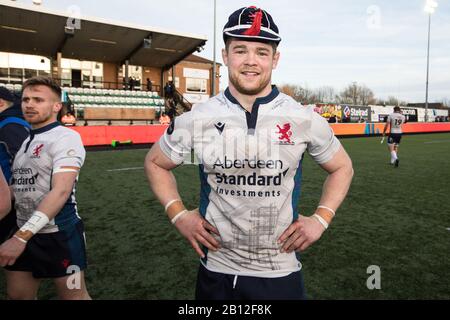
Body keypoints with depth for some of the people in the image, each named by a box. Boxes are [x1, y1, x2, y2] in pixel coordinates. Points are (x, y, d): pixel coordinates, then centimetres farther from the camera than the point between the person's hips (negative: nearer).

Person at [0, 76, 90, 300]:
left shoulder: (65, 137, -14)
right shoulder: (21, 141, 11)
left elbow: (61, 191, -23)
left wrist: (21, 237, -25)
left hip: (59, 234, -7)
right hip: (25, 232, 7)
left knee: (74, 296, 6)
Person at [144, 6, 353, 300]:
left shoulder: (305, 119, -9)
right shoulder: (196, 120, -9)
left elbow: (342, 168, 7)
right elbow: (155, 163, 7)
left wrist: (321, 219, -4)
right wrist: (179, 215, -3)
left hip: (281, 274, 0)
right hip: (216, 272, 1)